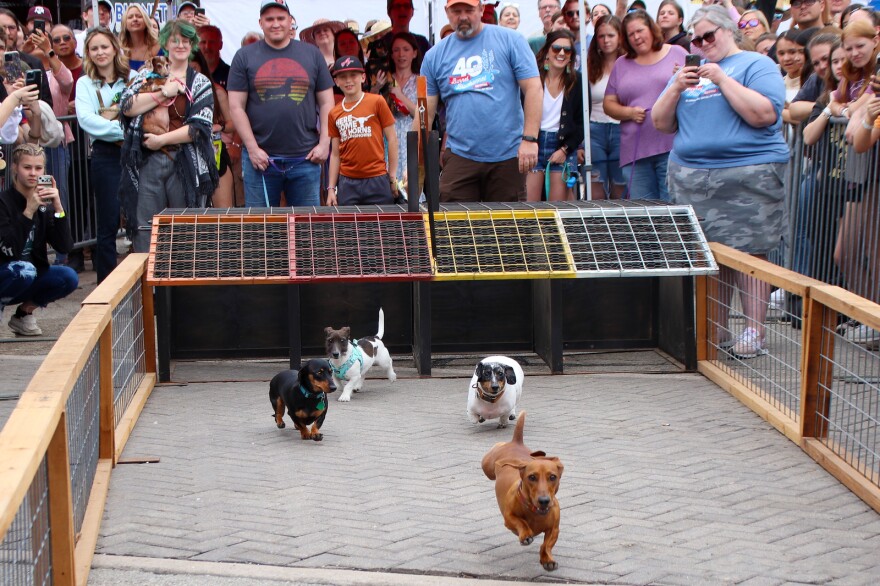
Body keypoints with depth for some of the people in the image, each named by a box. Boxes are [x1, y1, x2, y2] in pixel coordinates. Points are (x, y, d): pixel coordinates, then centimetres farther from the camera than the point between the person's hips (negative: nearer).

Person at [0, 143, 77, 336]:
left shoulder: (45, 204, 1)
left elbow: (64, 247, -10)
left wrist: (58, 208, -21)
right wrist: (29, 211, -31)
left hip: (31, 275, 6)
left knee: (69, 277, -18)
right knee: (25, 270, -35)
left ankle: (24, 313, 3)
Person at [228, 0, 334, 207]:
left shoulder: (312, 54, 10)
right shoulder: (245, 57, 5)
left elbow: (326, 103, 10)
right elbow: (236, 107, 1)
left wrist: (324, 143, 0)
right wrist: (253, 148, -7)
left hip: (305, 158, 1)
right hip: (261, 158, -1)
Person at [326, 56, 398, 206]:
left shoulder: (377, 102, 1)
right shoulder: (334, 114, 10)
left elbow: (391, 139, 2)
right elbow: (335, 154, 13)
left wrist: (393, 177, -1)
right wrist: (331, 188, 9)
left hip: (377, 182, -3)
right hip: (347, 183, 3)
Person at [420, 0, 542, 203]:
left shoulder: (509, 40, 1)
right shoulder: (435, 56, 8)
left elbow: (533, 88, -3)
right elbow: (425, 113, 8)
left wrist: (530, 139, -12)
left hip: (508, 156, -2)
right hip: (459, 157, 2)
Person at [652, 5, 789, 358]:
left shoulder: (756, 65, 3)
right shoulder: (691, 72, 20)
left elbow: (765, 115, -13)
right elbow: (661, 123, 14)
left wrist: (722, 78, -12)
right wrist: (677, 88, -2)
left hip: (747, 177, -5)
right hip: (690, 179, 5)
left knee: (748, 252, -7)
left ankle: (754, 332, -5)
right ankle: (715, 328, 10)